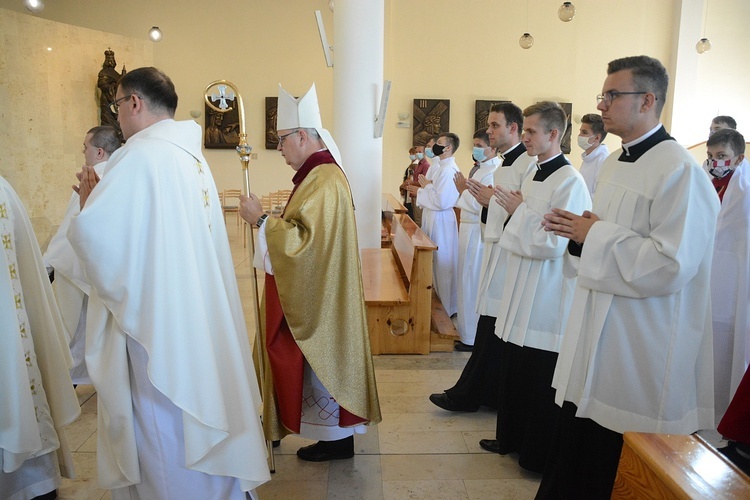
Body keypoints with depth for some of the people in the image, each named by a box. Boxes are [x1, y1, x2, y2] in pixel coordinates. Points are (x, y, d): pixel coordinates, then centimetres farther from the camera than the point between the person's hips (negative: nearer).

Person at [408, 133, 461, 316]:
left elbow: (441, 201, -25)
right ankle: (437, 300, 34)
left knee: (443, 264, 2)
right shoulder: (438, 166, 10)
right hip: (431, 217, 10)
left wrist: (425, 187, -13)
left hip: (441, 220, -10)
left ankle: (446, 309, 15)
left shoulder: (449, 170, -20)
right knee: (434, 262, 19)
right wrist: (423, 190, -3)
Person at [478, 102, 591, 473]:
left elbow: (553, 244, -22)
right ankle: (511, 437, 36)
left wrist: (519, 211, -14)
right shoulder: (533, 177, 11)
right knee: (512, 371, 18)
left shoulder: (569, 182, -16)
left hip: (545, 300, -9)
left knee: (539, 381, 5)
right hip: (519, 293, 9)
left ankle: (537, 453, 22)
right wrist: (513, 210, 3)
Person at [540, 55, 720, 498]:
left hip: (642, 349, -8)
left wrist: (594, 235, -19)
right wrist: (578, 230, 0)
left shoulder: (680, 171, -18)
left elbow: (672, 266, -26)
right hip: (599, 333, 8)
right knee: (577, 447, 19)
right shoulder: (614, 163, 11)